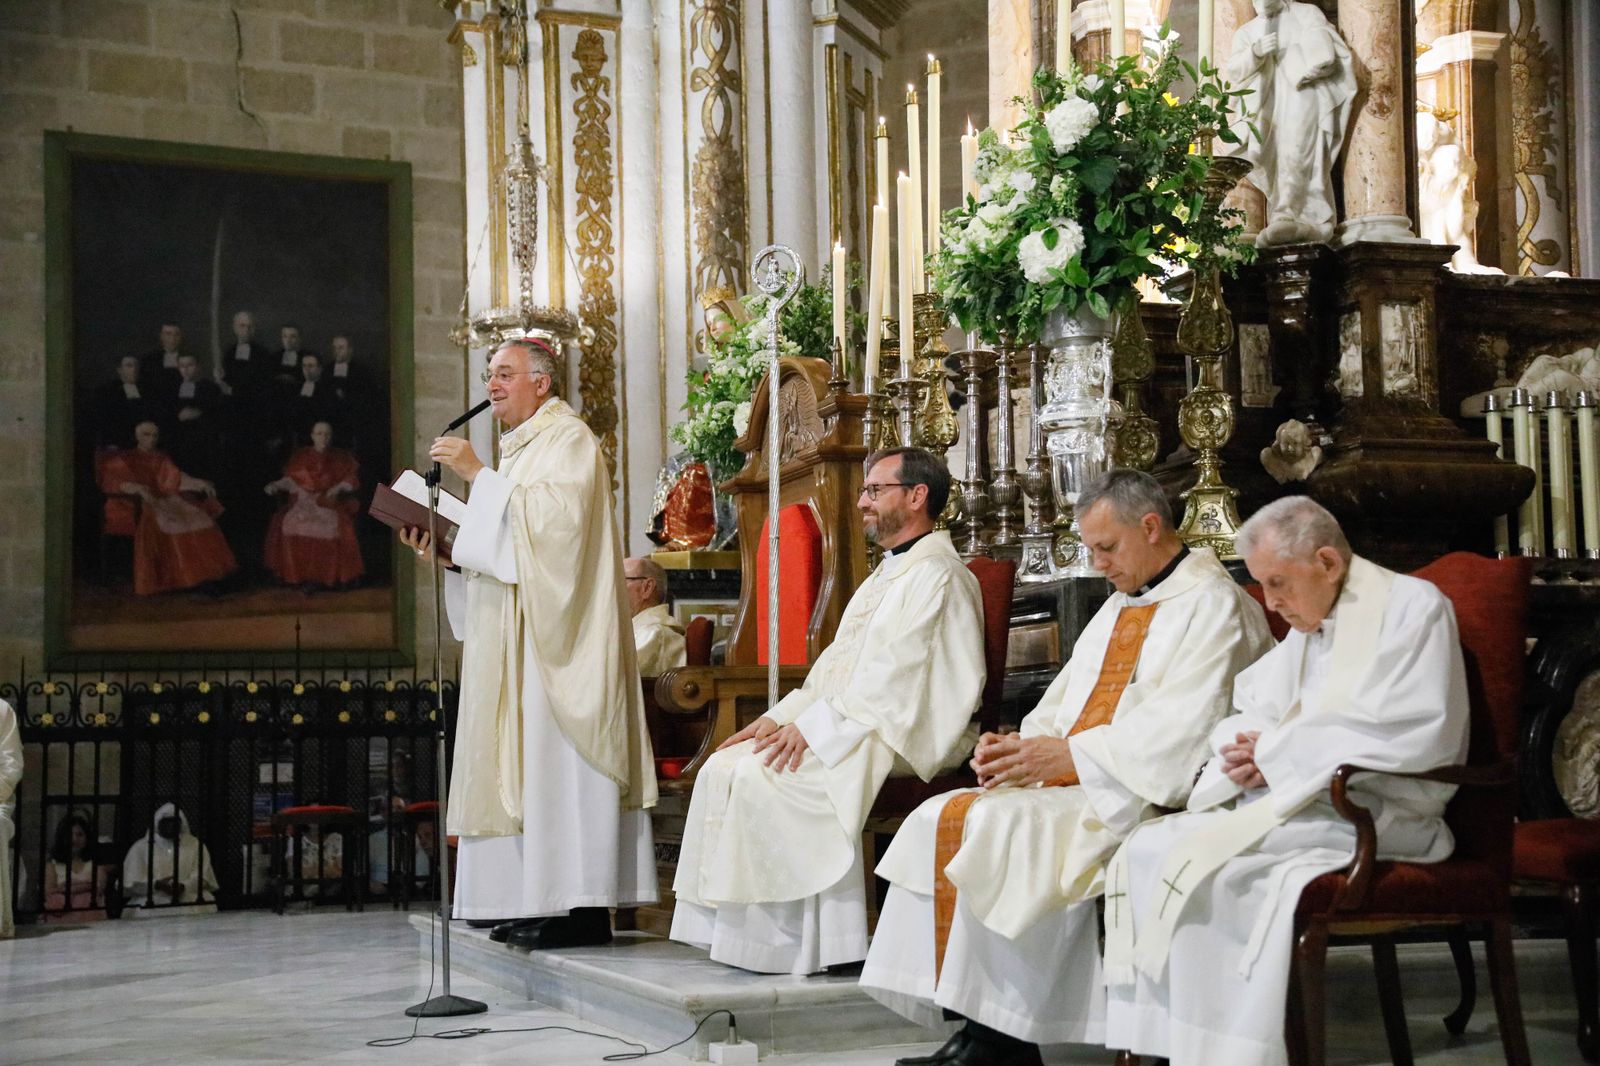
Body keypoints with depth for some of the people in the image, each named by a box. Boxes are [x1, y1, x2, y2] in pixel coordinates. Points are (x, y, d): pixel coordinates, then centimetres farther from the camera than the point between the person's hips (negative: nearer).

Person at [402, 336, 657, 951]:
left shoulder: (568, 439, -5)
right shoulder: (520, 448, 23)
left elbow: (554, 516, -22)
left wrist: (478, 475, -19)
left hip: (557, 633, -10)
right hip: (517, 637, 10)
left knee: (557, 757, -12)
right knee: (528, 759, 5)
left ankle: (582, 906, -12)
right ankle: (539, 903, 7)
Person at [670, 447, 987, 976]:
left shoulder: (935, 574, -10)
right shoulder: (887, 574, 24)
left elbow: (892, 676, -19)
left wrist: (812, 726, -20)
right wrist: (782, 715, 7)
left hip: (890, 735, -10)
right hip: (842, 725, 10)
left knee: (759, 777, -26)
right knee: (723, 768, -5)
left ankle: (780, 939, -18)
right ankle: (730, 928, -8)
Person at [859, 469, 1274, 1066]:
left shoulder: (1213, 605, -5)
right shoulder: (1120, 607, 23)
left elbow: (1180, 727, -17)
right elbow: (1065, 699, 23)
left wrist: (1072, 755, -19)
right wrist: (1018, 746, 1)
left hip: (1141, 797, -9)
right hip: (1078, 784, 9)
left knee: (999, 824, -29)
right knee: (936, 820, -9)